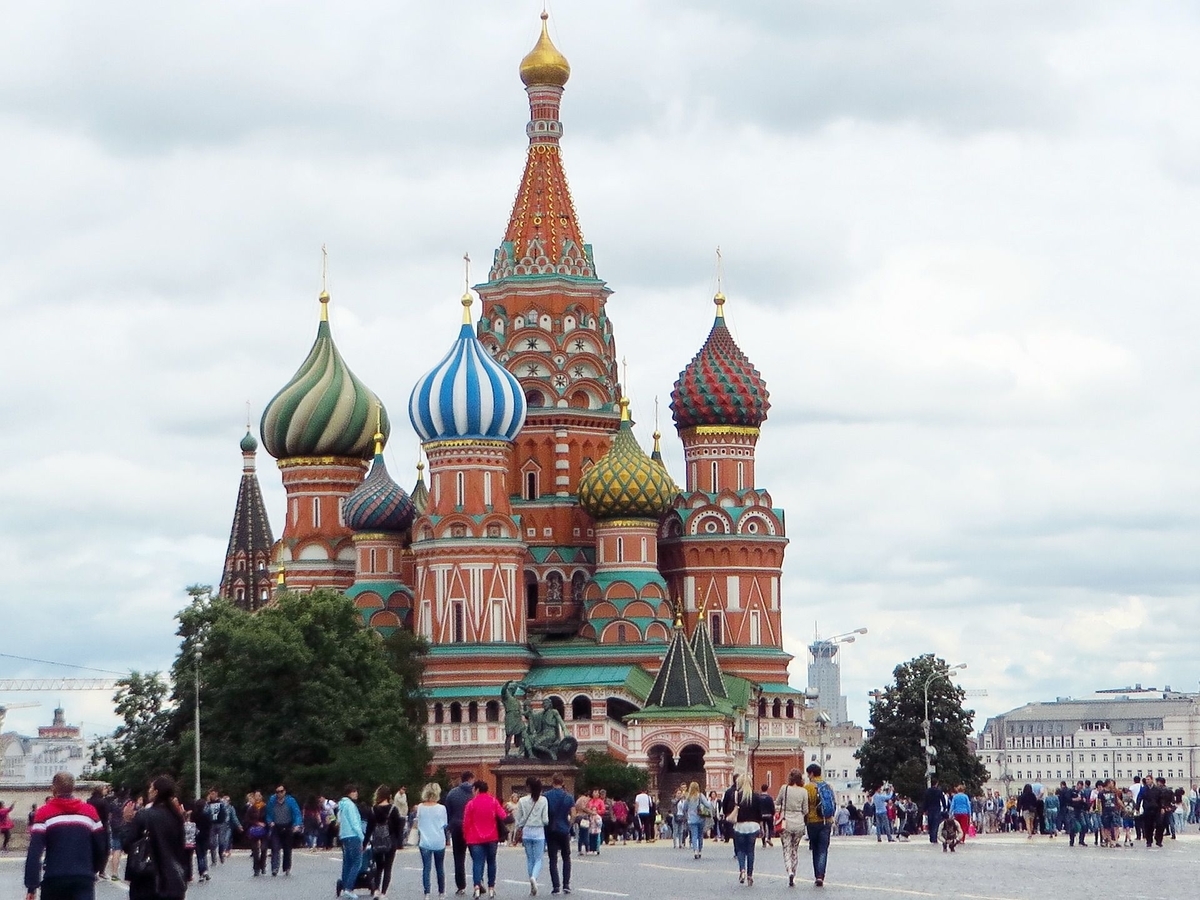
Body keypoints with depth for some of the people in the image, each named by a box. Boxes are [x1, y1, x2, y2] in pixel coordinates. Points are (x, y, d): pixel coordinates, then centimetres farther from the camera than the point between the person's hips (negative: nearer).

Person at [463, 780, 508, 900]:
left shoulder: (471, 804, -5)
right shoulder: (493, 801, 1)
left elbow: (466, 822, -6)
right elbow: (503, 816, -5)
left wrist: (466, 836, 5)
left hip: (475, 838, -2)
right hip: (491, 837, 2)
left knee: (477, 862, -5)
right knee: (491, 862, 14)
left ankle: (477, 885, -25)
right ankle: (491, 888, 15)